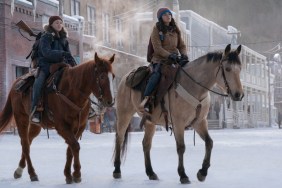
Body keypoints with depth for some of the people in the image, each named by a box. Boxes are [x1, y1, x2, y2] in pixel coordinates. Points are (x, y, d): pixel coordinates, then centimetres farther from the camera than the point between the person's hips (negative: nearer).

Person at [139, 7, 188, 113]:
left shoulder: (176, 30, 17)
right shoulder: (156, 30, 1)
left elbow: (182, 46, 17)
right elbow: (157, 48, -9)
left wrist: (184, 54, -6)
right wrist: (169, 55, -23)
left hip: (174, 60, 5)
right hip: (159, 60, -5)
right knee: (156, 74, -34)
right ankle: (146, 99, -42)